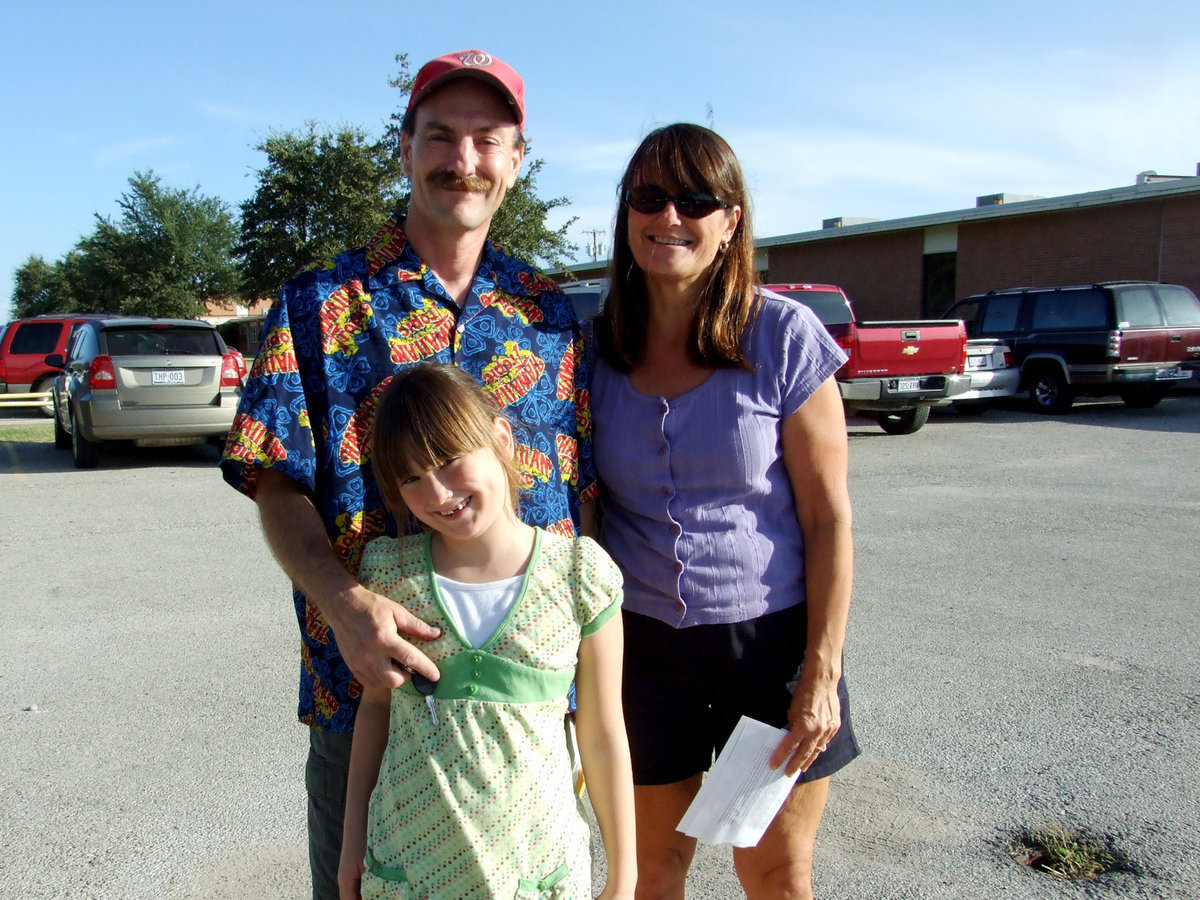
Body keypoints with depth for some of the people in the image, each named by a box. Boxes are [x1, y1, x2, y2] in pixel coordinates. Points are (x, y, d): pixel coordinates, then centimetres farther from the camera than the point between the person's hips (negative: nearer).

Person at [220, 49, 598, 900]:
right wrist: (343, 602, -24)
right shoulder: (320, 304, -1)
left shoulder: (550, 313, 6)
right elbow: (279, 488, -5)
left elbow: (589, 489, 7)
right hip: (367, 682, -2)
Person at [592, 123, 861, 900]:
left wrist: (821, 675, -10)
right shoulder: (594, 346, -1)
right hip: (643, 647, 2)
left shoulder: (784, 336, -10)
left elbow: (829, 517, -8)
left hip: (772, 639, -2)